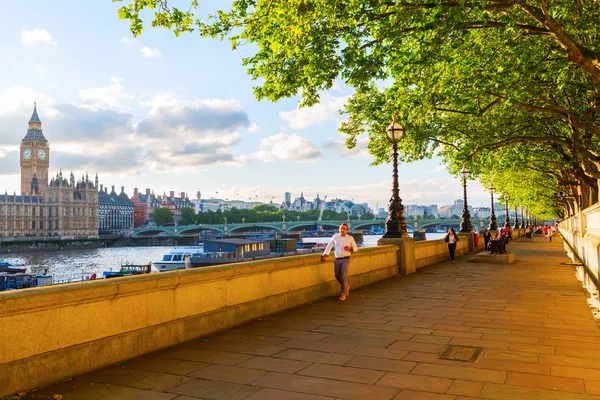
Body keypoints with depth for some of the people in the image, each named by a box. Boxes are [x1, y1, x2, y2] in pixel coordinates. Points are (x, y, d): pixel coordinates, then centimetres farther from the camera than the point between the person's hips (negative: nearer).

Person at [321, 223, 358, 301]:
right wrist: (325, 255, -6)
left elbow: (356, 248, 9)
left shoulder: (350, 238, 4)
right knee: (337, 276, 6)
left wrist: (350, 248, -13)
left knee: (343, 276, -11)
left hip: (345, 259, -3)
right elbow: (329, 246, 6)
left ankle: (343, 294, -3)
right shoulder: (335, 237, 8)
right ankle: (346, 286, 35)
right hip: (337, 259, 3)